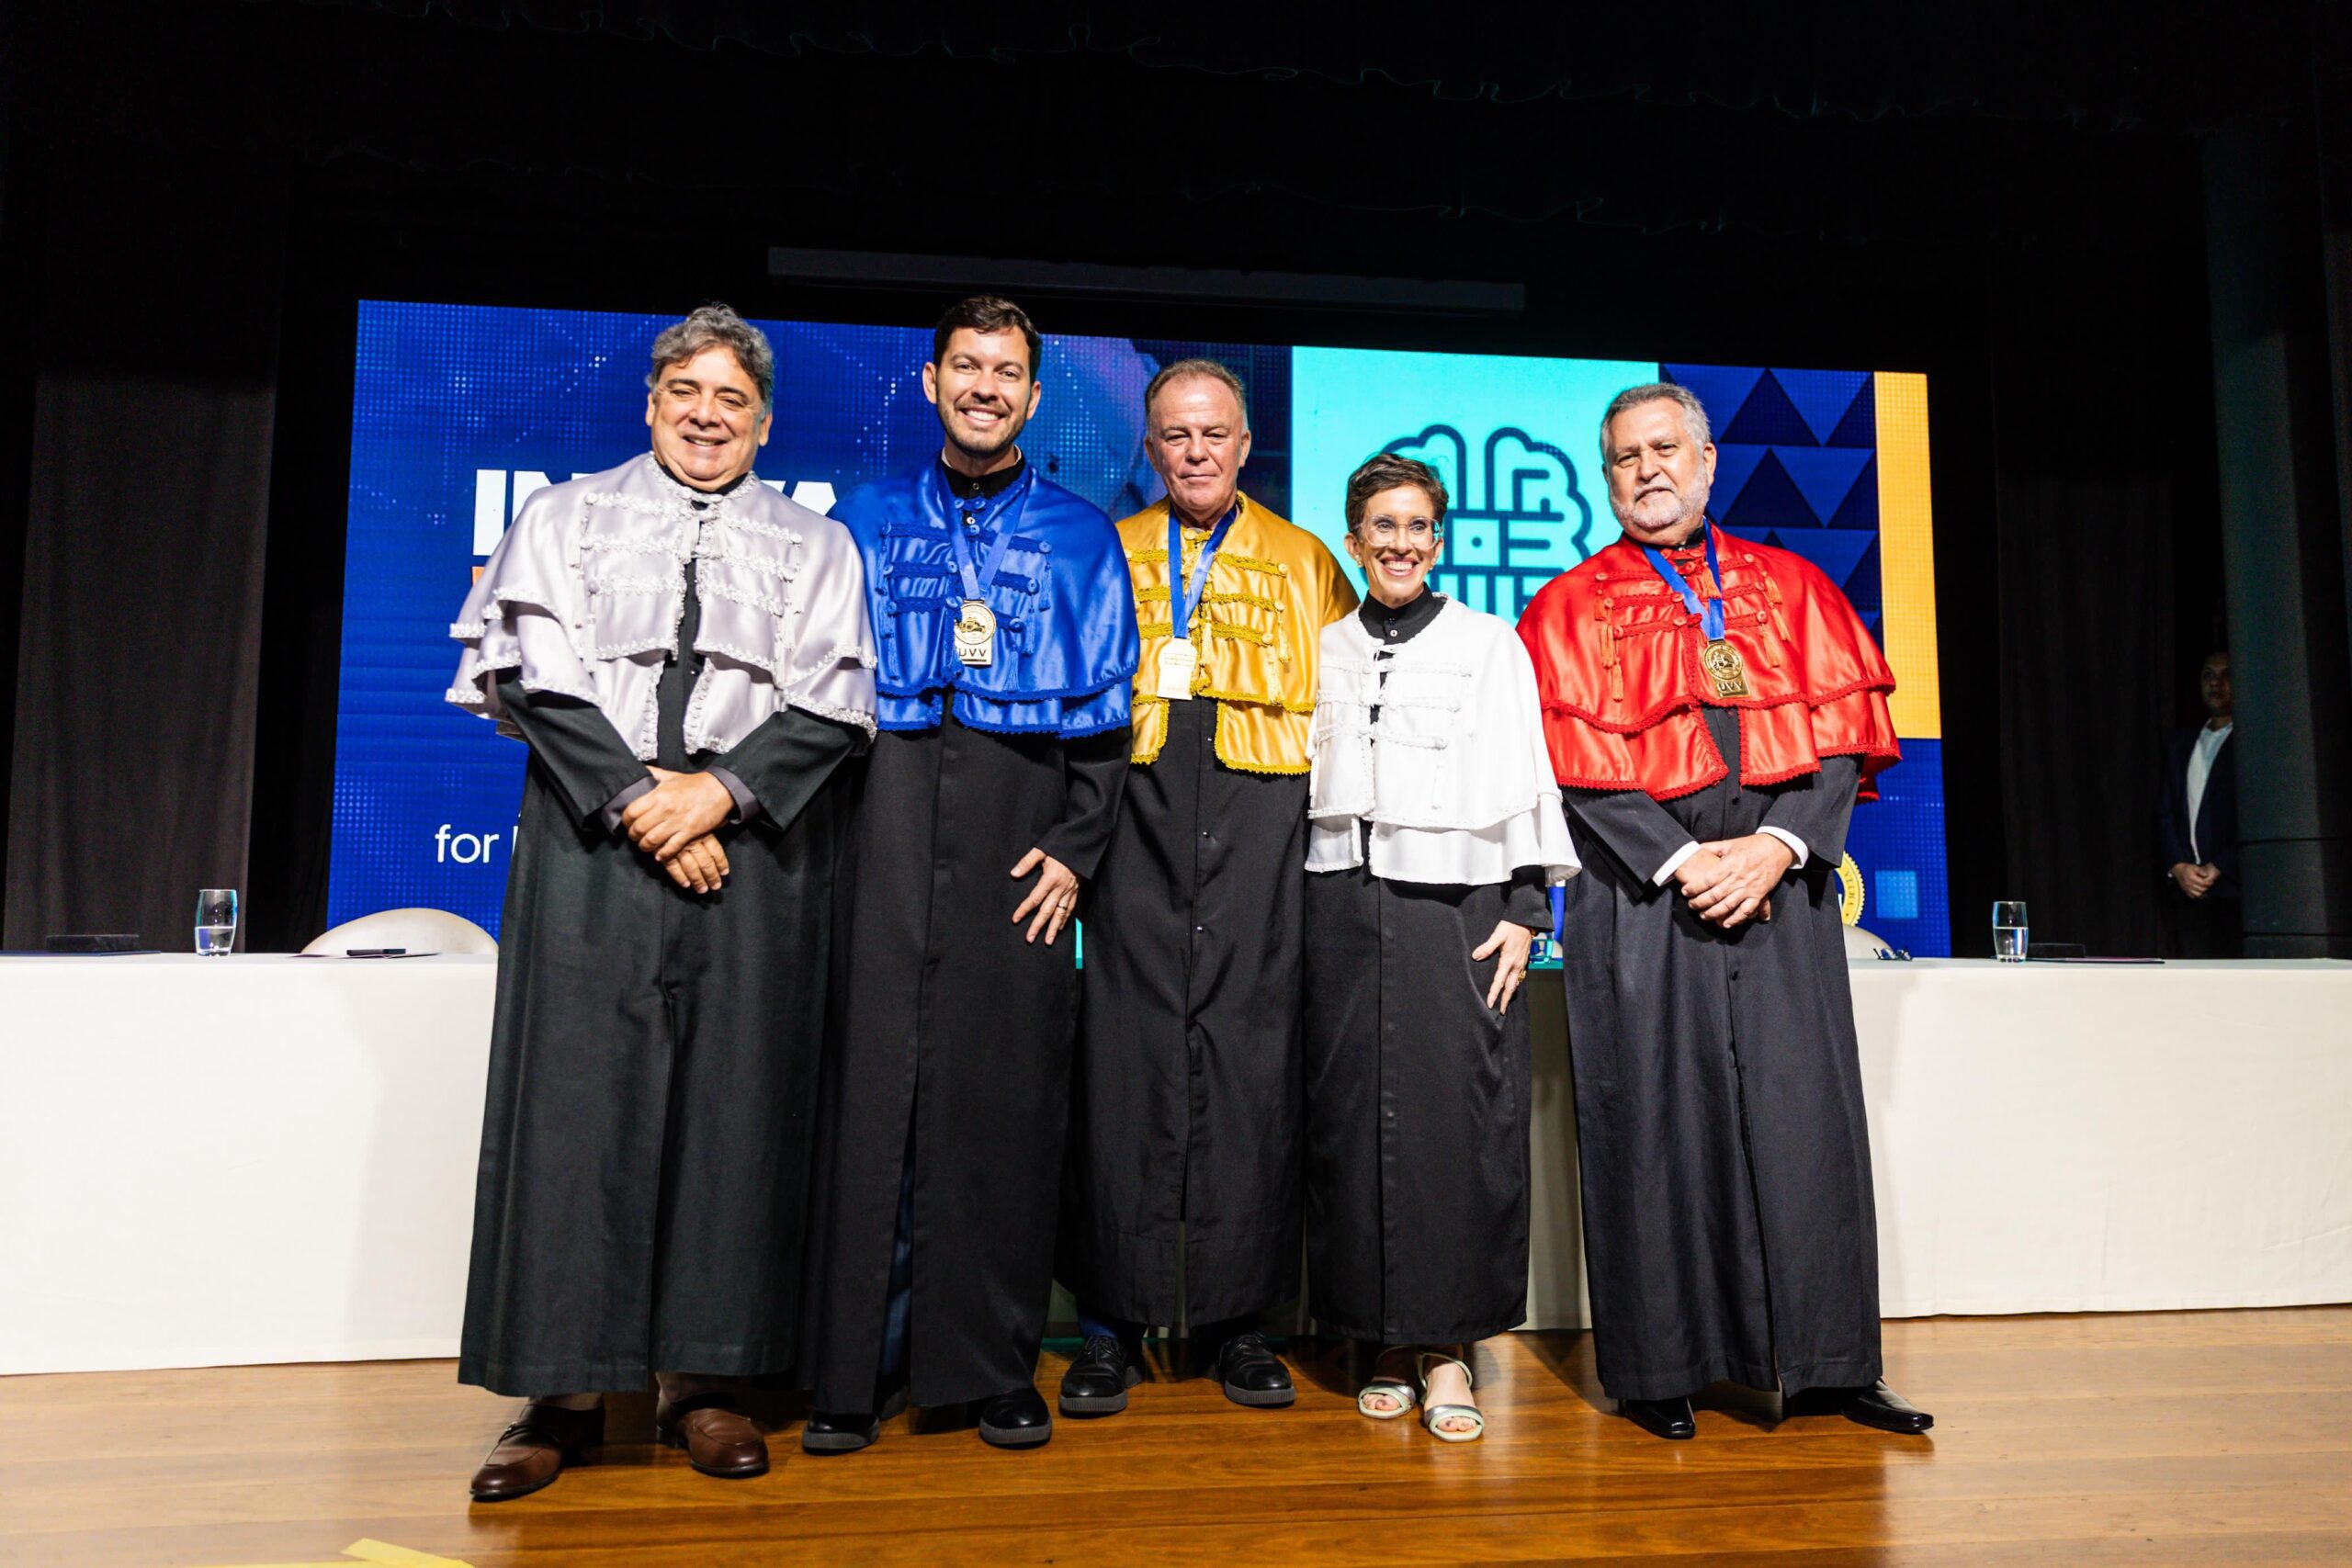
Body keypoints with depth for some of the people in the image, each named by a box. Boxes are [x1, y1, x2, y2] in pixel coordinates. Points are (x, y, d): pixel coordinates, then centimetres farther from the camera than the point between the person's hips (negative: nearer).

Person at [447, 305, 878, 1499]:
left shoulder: (815, 546, 13)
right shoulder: (566, 518, 14)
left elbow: (833, 697, 1)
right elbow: (535, 672, 1)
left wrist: (718, 789, -12)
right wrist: (637, 796, -11)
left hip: (753, 847, 1)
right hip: (593, 839, 0)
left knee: (733, 1100, 1)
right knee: (578, 1096, -2)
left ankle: (703, 1378, 11)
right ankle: (565, 1388, 8)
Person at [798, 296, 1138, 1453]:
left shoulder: (1081, 538, 13)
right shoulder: (867, 523, 15)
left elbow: (1105, 708, 8)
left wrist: (1076, 847, -3)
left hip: (1018, 843, 0)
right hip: (889, 826, 1)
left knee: (1006, 1089, 1)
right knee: (874, 1080, -1)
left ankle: (997, 1367, 14)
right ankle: (855, 1369, 10)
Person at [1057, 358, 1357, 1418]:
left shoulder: (1304, 563, 16)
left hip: (1260, 825, 0)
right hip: (1136, 823, 0)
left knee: (1251, 1063, 0)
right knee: (1125, 1060, -3)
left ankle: (1236, 1317, 13)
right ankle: (1113, 1321, 8)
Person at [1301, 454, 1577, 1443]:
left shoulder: (1490, 643, 9)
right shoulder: (1324, 649, 14)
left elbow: (1525, 778, 5)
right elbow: (1300, 780, 15)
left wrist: (1526, 910, -4)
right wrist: (1301, 913, 8)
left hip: (1457, 902, -2)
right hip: (1344, 906, 2)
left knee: (1459, 1119, -5)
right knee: (1353, 1117, 2)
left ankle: (1447, 1347, 6)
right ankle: (1389, 1344, 14)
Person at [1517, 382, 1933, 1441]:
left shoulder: (1792, 588, 13)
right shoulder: (1572, 609, 6)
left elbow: (1843, 732, 5)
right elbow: (1575, 765, -4)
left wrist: (1778, 846, -10)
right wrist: (1682, 862, -13)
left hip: (1781, 884, 3)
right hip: (1639, 897, -2)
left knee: (1802, 1117, 3)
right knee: (1652, 1122, 0)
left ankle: (1824, 1364, 15)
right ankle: (1656, 1368, 11)